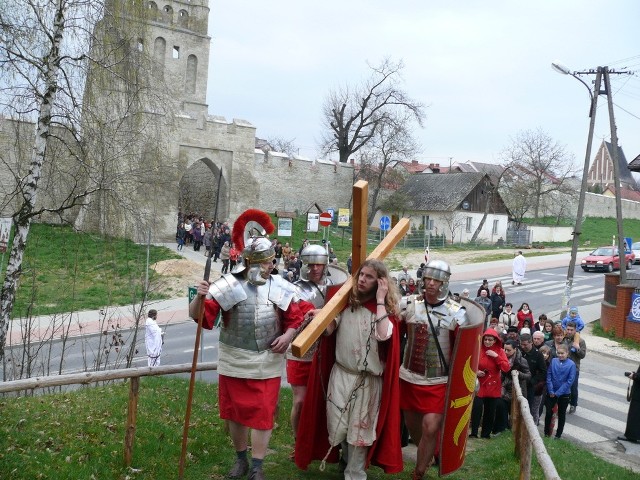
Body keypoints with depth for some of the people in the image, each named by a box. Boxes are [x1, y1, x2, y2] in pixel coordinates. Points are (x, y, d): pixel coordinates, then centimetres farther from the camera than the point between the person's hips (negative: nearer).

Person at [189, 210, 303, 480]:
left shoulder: (281, 288, -2)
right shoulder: (228, 285, -10)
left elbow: (295, 319, 7)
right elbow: (199, 315, -16)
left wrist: (288, 336, -12)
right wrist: (200, 298, -37)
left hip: (267, 363, 1)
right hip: (234, 361, -1)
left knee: (263, 414, 4)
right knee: (235, 412, 12)